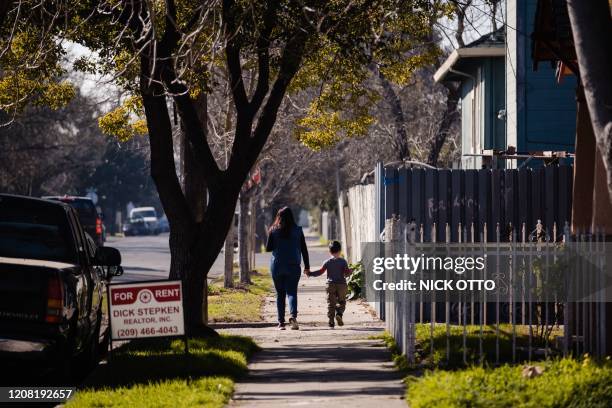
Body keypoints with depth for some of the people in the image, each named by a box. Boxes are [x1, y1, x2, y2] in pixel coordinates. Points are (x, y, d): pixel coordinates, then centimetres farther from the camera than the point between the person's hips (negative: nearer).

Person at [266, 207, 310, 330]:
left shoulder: (273, 230, -2)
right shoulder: (298, 230, 0)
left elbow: (268, 248, 0)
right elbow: (304, 249, 2)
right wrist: (307, 266, 8)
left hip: (277, 266, 0)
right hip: (293, 266, 0)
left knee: (280, 294, 10)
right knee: (292, 292, -1)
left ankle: (281, 322, 6)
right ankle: (293, 315, -26)